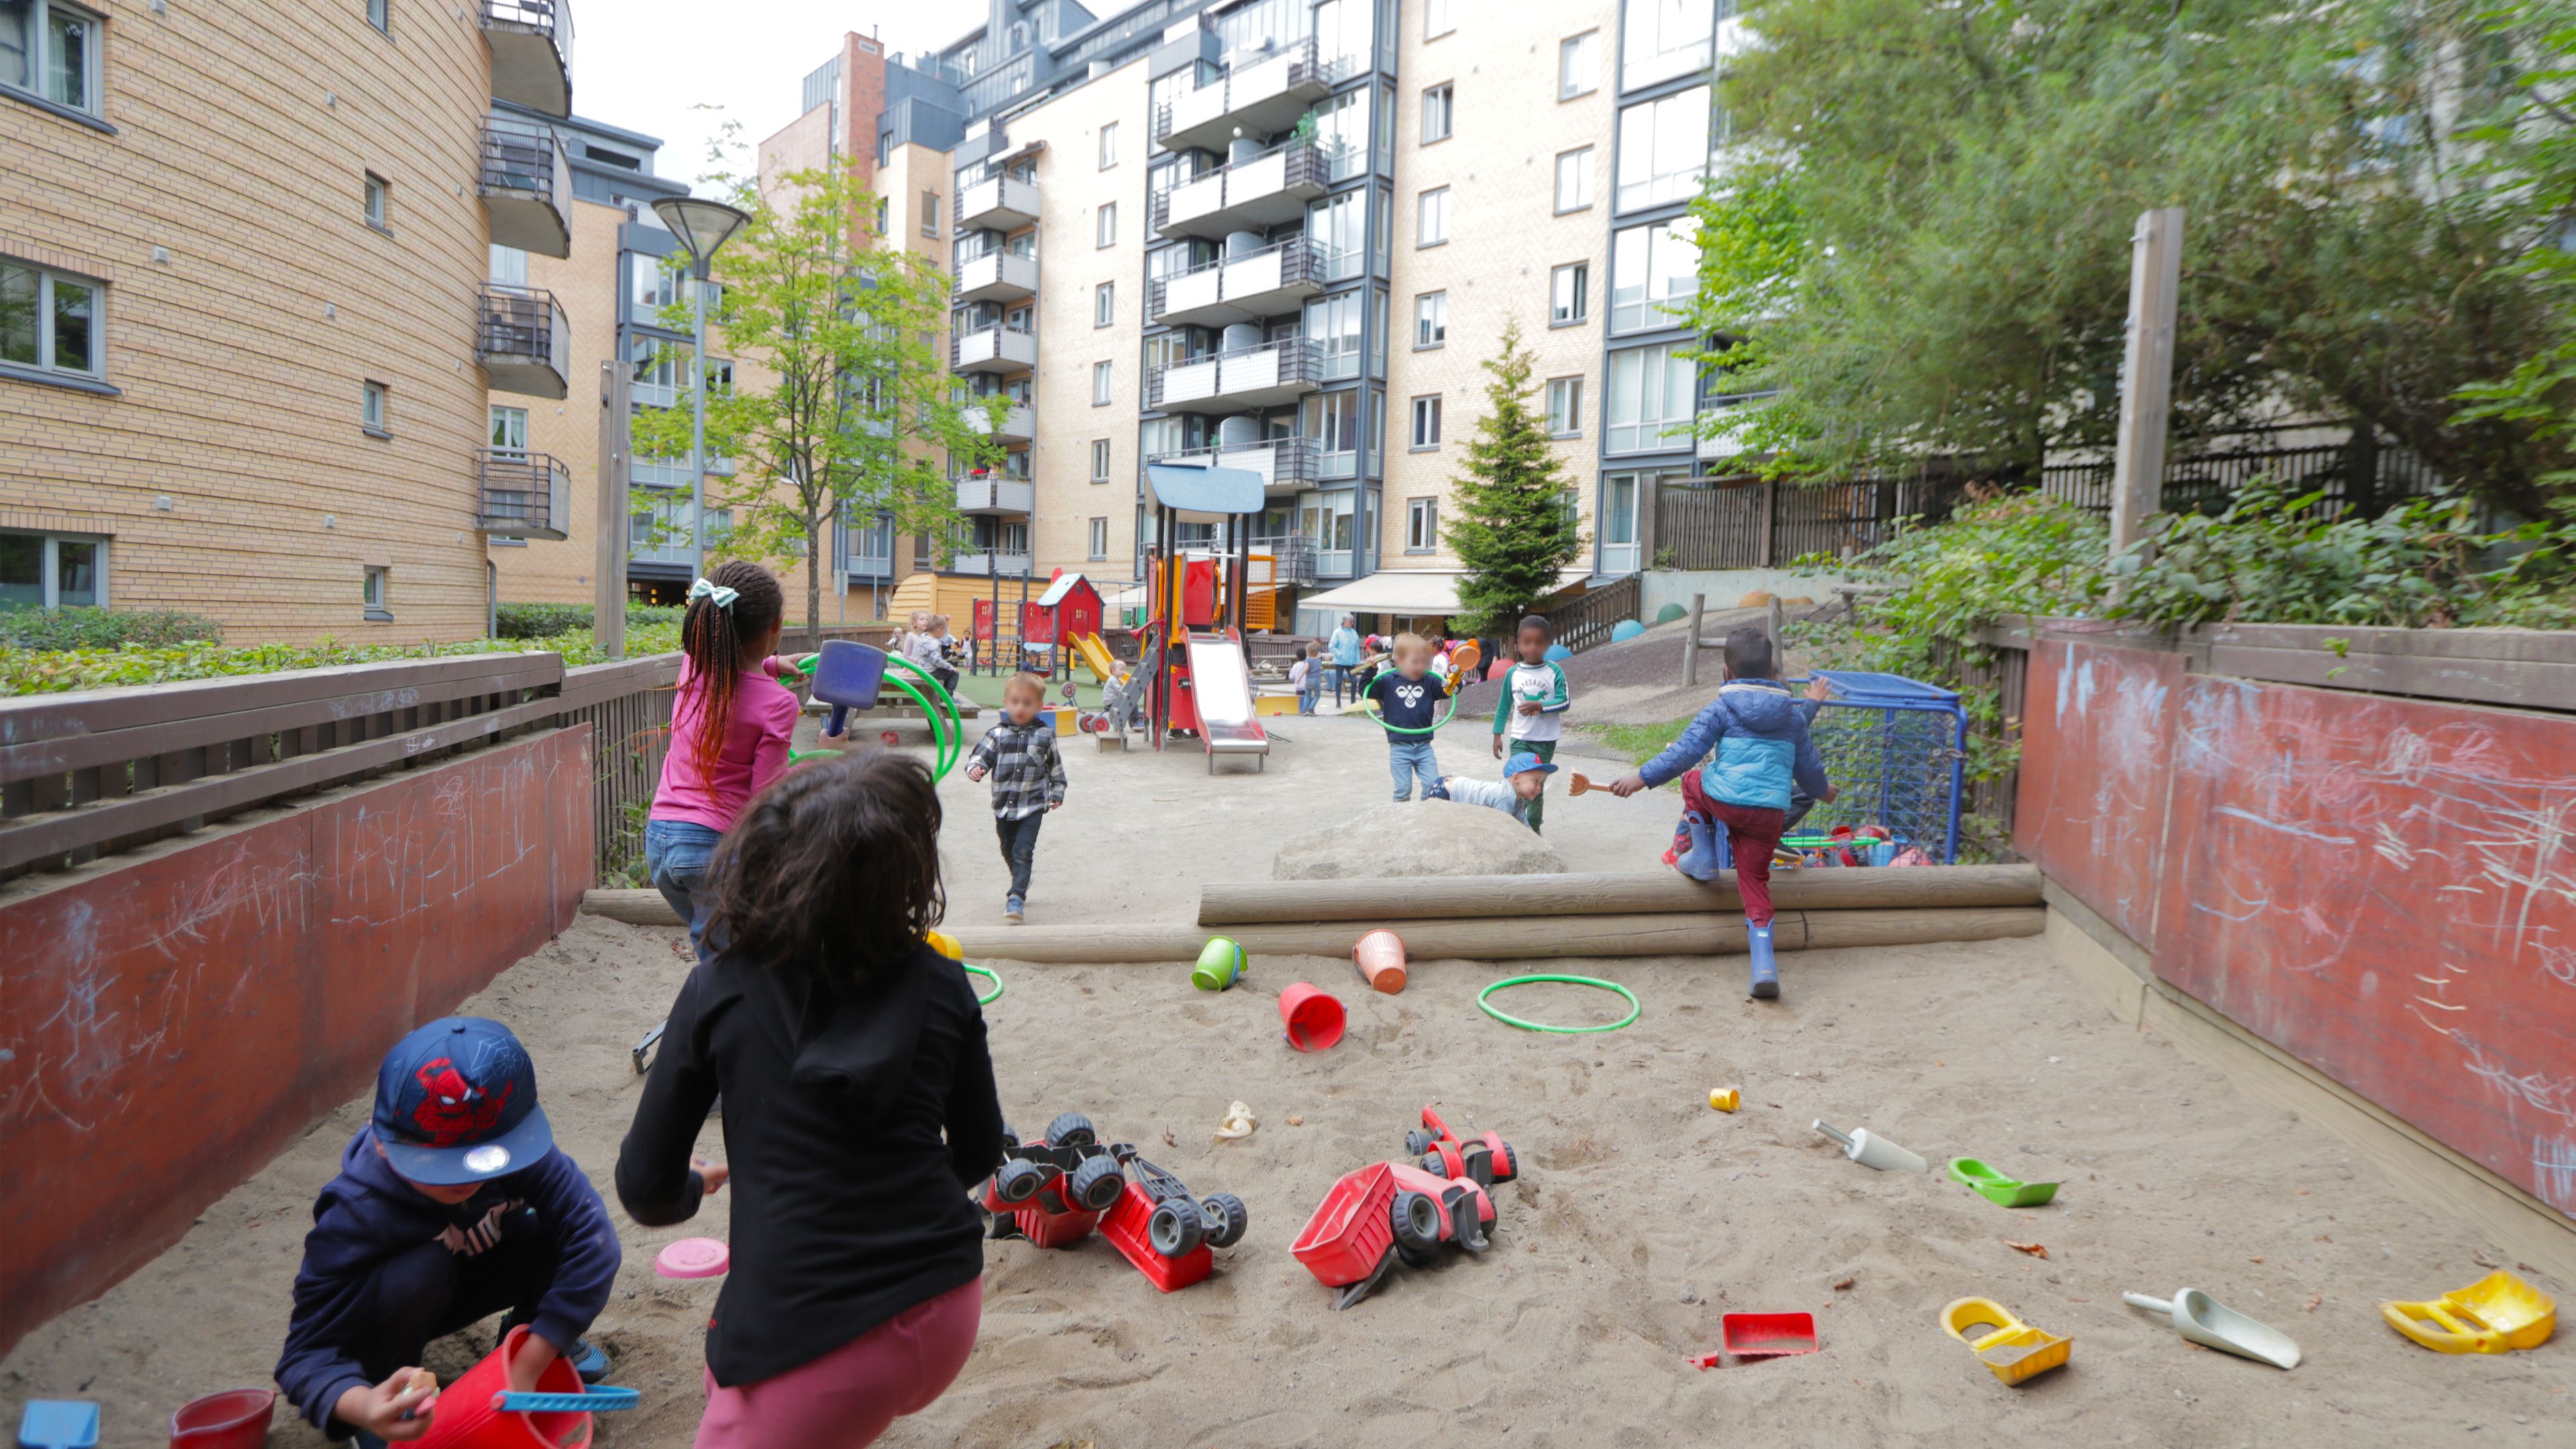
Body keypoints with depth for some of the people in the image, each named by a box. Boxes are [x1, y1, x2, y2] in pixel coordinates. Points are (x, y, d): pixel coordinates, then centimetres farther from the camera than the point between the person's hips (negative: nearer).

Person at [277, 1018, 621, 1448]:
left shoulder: (517, 1149, -31)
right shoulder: (356, 1214, -36)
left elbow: (592, 1235, -37)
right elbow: (309, 1351, -33)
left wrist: (526, 1370, -39)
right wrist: (362, 1406, -55)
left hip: (471, 1275, 3)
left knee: (562, 1233, -26)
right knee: (421, 1270, -36)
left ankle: (525, 1337, 6)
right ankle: (384, 1405, -7)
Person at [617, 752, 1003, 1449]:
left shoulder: (720, 988, -8)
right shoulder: (942, 986, -4)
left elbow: (646, 1186, -2)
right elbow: (980, 1153, 8)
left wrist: (690, 1188, 21)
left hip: (810, 1341, -4)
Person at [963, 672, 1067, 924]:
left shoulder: (1045, 734, 0)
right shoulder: (998, 733, 0)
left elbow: (1055, 766, 10)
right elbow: (981, 754, -3)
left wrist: (1057, 792, 10)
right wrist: (975, 767, -25)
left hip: (1033, 805, -3)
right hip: (1004, 805, 3)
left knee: (1023, 852, -12)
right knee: (1008, 851, 18)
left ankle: (1017, 898, -13)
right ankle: (1021, 884, 42)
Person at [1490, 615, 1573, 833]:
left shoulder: (1554, 671, -6)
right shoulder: (1513, 673, -1)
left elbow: (1565, 701, -9)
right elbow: (1503, 706, 7)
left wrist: (1539, 706, -23)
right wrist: (1498, 735, 6)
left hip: (1546, 740, -1)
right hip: (1520, 739, 1)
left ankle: (1534, 828, 21)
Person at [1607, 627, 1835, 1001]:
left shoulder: (1721, 709, 1)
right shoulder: (1792, 716, 15)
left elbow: (1685, 751, -8)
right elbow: (1808, 766, 24)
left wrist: (1643, 777, -6)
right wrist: (1821, 789, 46)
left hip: (1725, 801, -3)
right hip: (1771, 812, 3)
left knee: (1694, 784, 31)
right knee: (1755, 883, 9)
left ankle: (1704, 858, 25)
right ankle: (1764, 966, -5)